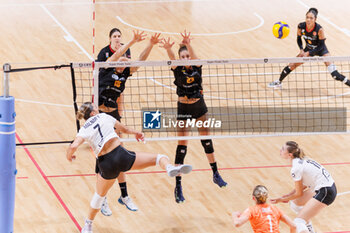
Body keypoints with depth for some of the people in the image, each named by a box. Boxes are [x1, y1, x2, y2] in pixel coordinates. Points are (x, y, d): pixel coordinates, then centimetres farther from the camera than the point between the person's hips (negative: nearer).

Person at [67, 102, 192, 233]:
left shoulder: (84, 131, 6)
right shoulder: (103, 117, 10)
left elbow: (73, 146, -13)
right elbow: (124, 129, 25)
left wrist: (69, 156, 10)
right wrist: (135, 132, 45)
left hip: (107, 165, 2)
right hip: (121, 155, -2)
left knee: (100, 194, 27)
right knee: (159, 158, 6)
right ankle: (169, 168, -30)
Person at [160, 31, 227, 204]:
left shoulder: (197, 67, -7)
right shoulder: (178, 69, -10)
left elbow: (193, 55, -29)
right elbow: (172, 59, -32)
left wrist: (188, 45, -52)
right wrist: (168, 48, -56)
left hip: (199, 106, 2)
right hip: (183, 108, -2)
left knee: (206, 139, 15)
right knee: (182, 146, -4)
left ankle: (215, 174, 33)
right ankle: (178, 186, -1)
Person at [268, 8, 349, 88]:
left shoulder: (319, 29, -33)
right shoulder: (301, 26, -22)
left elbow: (321, 46, -23)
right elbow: (298, 39, -3)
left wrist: (308, 53, -28)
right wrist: (301, 50, -18)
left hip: (321, 50, -4)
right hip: (309, 49, 4)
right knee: (292, 65, 4)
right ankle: (279, 82, 26)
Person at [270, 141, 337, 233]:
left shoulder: (295, 168, -18)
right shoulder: (301, 160, 9)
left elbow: (299, 194, -7)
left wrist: (281, 199, 4)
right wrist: (289, 195, 15)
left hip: (325, 193, -10)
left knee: (298, 222, -13)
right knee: (294, 203, 24)